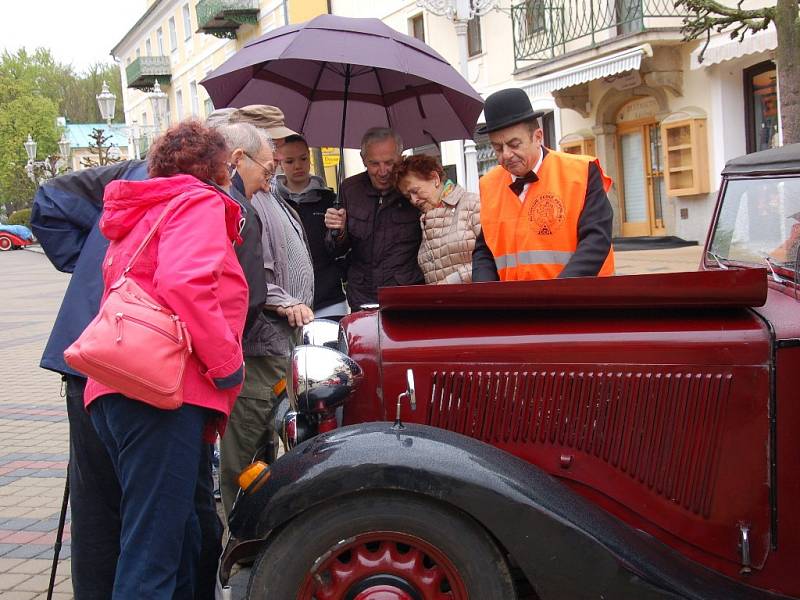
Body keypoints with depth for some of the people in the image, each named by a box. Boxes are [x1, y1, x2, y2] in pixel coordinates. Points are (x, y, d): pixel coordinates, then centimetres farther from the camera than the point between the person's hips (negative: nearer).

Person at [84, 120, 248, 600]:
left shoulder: (140, 215, 28)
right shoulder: (199, 201, 0)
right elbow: (185, 285, -19)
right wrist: (227, 364, -12)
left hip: (115, 391, 10)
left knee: (181, 540, 16)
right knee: (153, 557, -11)